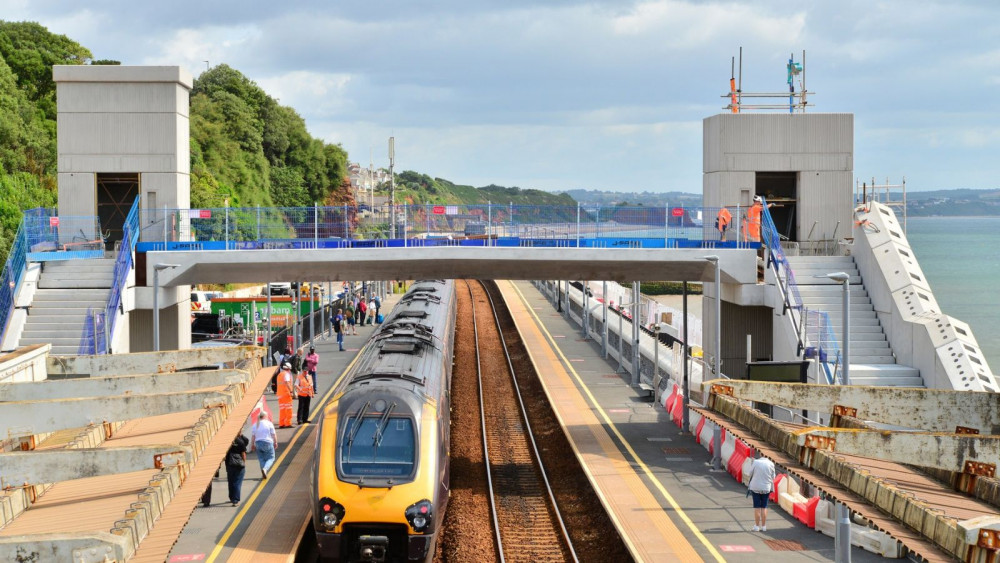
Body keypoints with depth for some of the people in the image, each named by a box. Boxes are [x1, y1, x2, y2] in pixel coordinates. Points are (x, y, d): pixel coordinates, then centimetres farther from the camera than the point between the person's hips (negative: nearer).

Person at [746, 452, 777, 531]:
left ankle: (757, 526, 8)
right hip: (766, 488, 1)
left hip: (755, 487, -1)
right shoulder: (771, 464, -8)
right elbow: (773, 477, 0)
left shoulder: (755, 462, -13)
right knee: (764, 507, 10)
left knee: (757, 507, 6)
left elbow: (750, 473, -2)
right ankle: (763, 526, 12)